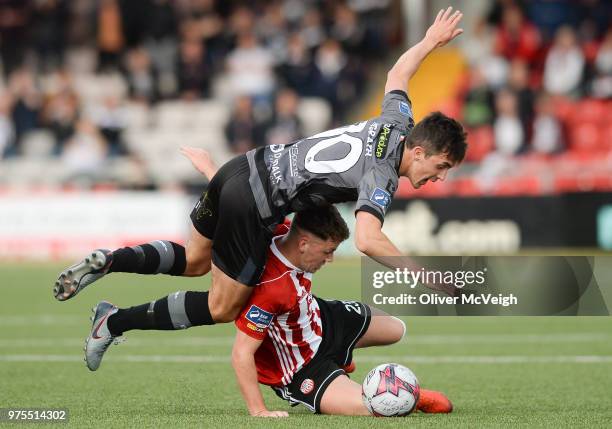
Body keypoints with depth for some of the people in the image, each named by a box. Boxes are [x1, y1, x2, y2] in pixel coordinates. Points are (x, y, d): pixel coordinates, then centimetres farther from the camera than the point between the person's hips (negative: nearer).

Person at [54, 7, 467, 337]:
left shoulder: (395, 122, 6)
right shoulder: (382, 175, -18)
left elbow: (397, 74, 28)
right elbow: (367, 239, -33)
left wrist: (431, 41, 43)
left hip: (241, 169, 9)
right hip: (252, 207, -9)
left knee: (194, 262, 27)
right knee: (222, 309, 6)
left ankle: (108, 262, 9)